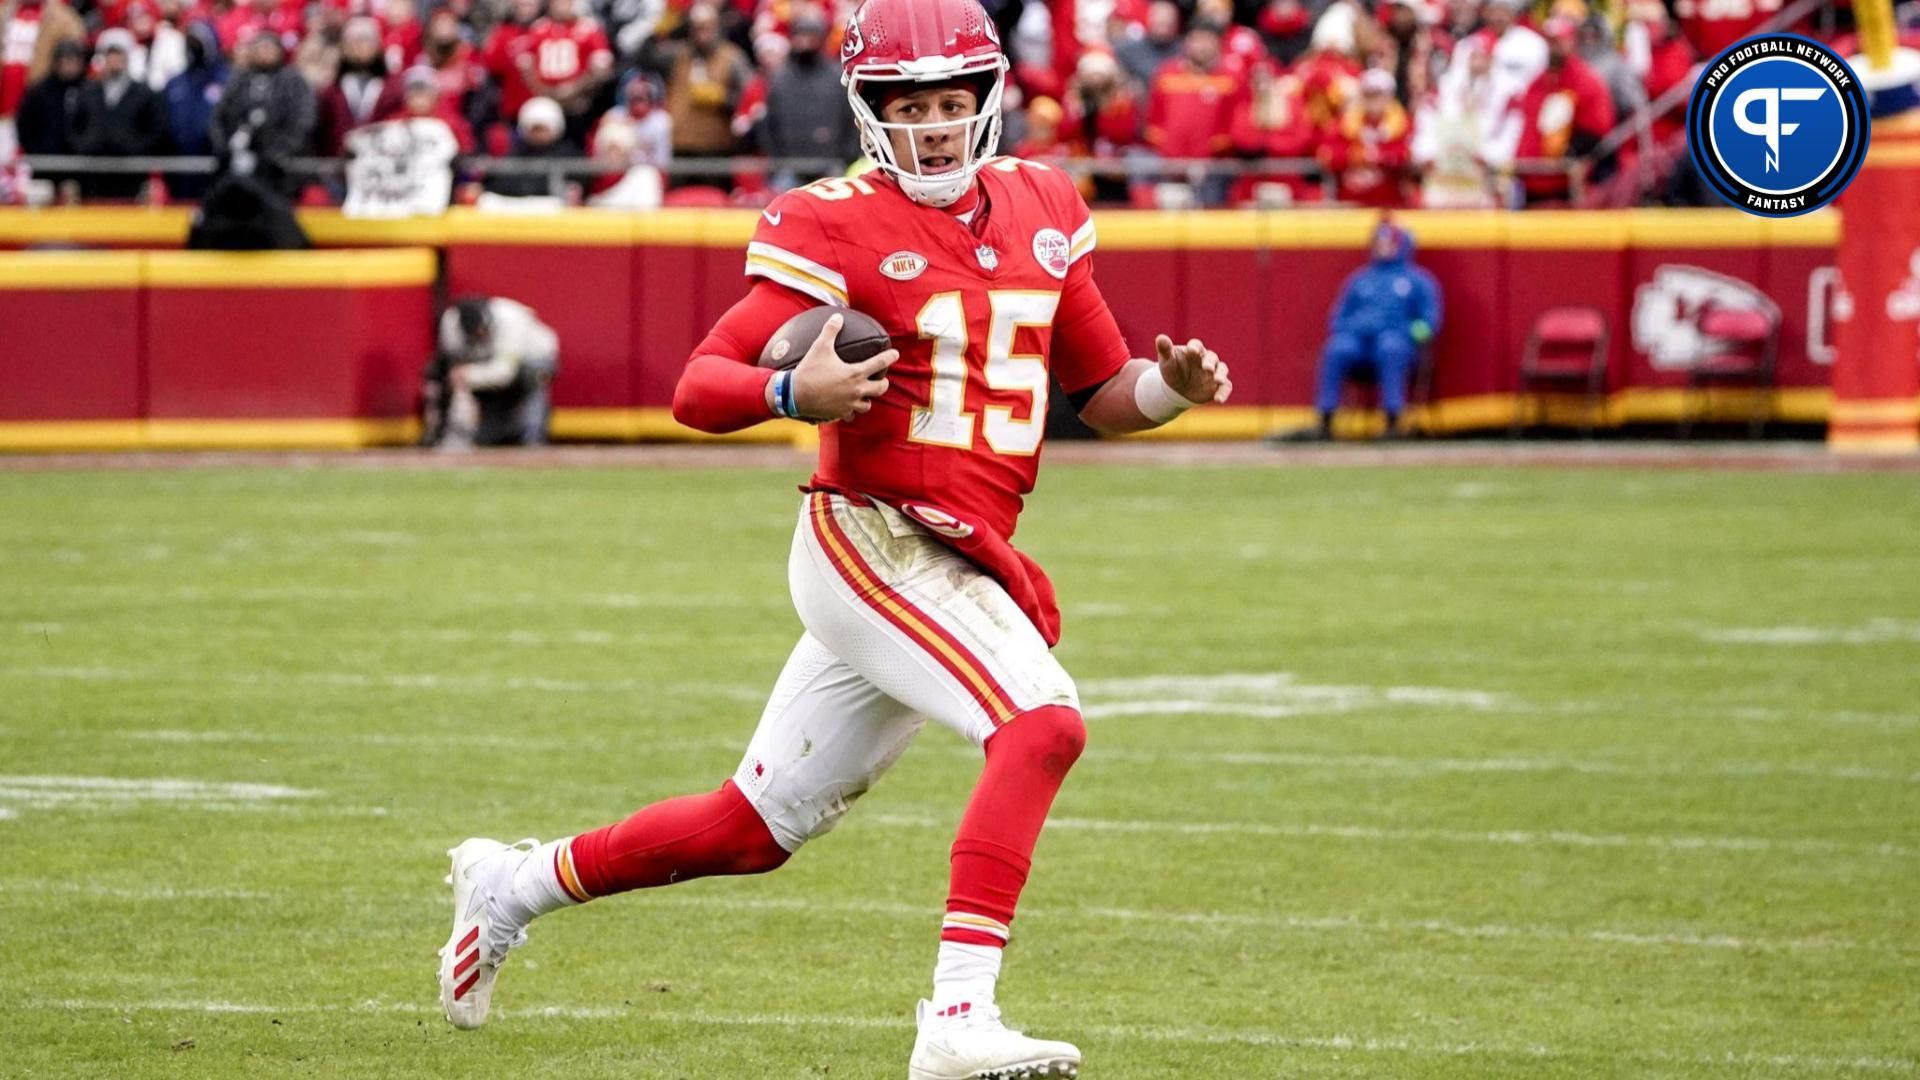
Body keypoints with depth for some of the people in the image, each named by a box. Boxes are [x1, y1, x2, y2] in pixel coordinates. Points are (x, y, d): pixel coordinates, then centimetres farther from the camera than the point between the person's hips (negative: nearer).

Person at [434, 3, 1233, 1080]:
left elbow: (1100, 390, 17)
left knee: (758, 827, 15)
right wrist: (793, 393, -33)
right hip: (869, 540, -7)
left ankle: (514, 883, 35)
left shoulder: (1041, 209, 10)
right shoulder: (835, 226, -9)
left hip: (966, 565, 7)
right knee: (1043, 722, -28)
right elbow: (697, 388, -13)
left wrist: (1173, 387, -5)